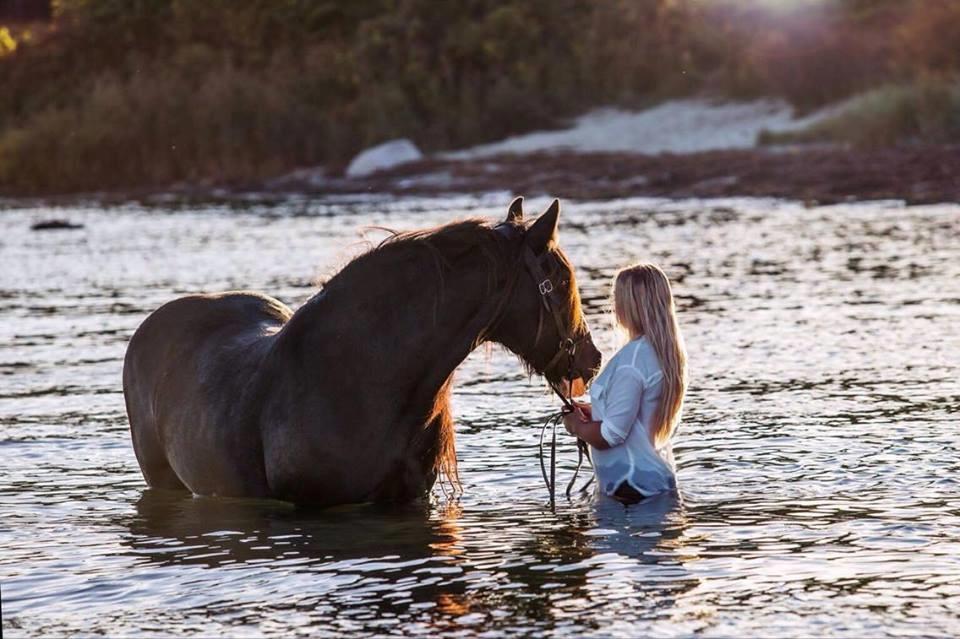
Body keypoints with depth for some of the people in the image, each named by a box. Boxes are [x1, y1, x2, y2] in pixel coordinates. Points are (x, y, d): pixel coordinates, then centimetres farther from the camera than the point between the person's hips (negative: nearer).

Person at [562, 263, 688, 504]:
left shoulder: (632, 358, -20)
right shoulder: (668, 353, 8)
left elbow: (611, 435, -21)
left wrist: (576, 425, -2)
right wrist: (594, 411, 16)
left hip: (632, 485, -9)